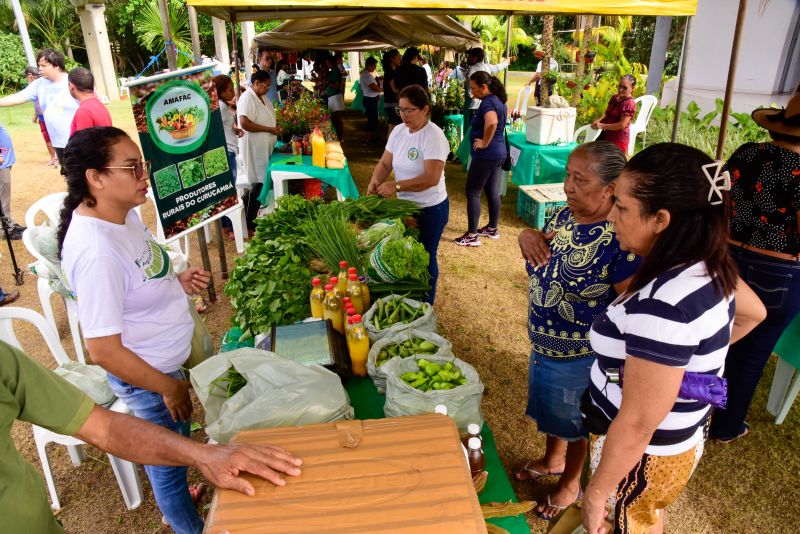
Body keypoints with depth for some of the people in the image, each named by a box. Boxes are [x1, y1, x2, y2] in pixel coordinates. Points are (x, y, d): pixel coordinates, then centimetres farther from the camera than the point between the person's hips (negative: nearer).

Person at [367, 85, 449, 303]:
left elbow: (431, 178, -29)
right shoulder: (398, 131, 1)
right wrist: (376, 180, -17)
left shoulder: (433, 136, -21)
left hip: (430, 209, -6)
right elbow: (385, 163, 3)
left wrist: (396, 186, -31)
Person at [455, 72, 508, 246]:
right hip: (498, 153, 10)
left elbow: (492, 123, -39)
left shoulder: (487, 102, -19)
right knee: (492, 191, 17)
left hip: (486, 155, -10)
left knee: (472, 192, -3)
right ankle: (492, 229, 28)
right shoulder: (498, 100, 12)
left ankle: (472, 236, 1)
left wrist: (484, 143, -25)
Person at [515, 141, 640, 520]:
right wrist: (527, 237, -13)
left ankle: (571, 483, 46)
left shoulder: (621, 238, -29)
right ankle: (552, 460, 57)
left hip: (583, 356, -7)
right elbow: (538, 267, 8)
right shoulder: (564, 215, -5)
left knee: (575, 422, 18)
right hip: (543, 344, 7)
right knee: (550, 408, 28)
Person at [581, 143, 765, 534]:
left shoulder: (663, 306, -36)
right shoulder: (708, 267, -8)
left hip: (639, 454, -8)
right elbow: (753, 313, 14)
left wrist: (596, 492, -18)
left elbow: (637, 426, -30)